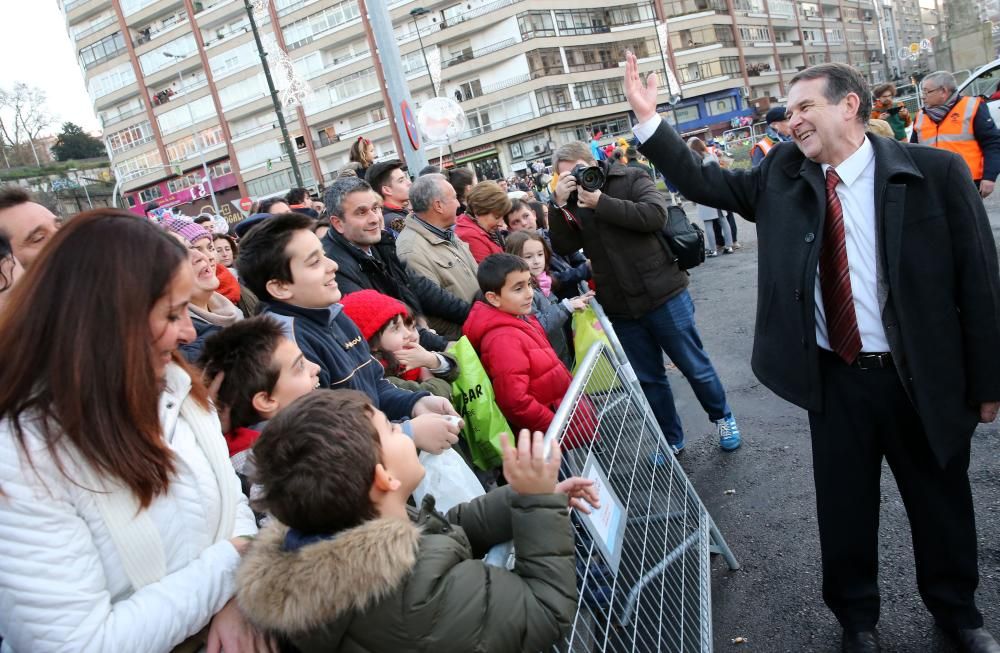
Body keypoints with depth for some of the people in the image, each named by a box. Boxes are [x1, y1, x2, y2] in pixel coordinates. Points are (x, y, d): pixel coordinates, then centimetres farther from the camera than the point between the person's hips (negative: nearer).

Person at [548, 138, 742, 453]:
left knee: (694, 365, 11)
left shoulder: (631, 179, -6)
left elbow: (656, 216, -23)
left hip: (663, 295, -4)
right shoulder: (572, 201, 4)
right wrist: (559, 204, -18)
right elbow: (563, 247, -5)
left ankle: (722, 417, 36)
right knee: (649, 378, 15)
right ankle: (670, 440, 33)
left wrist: (600, 202, -23)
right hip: (620, 308, 4)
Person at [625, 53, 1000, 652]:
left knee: (942, 502, 18)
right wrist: (649, 118, -7)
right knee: (845, 508, 14)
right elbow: (704, 183, 3)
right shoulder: (783, 174, -1)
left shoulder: (936, 171, -10)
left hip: (922, 376, -1)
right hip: (835, 377, 2)